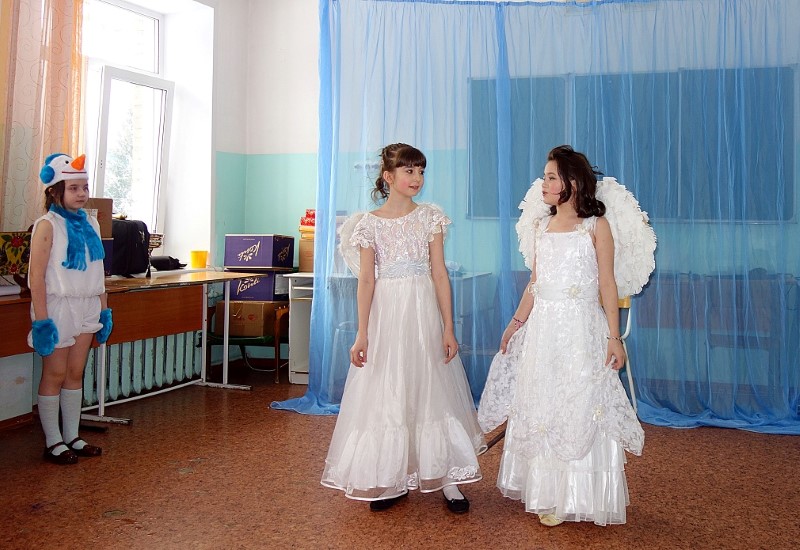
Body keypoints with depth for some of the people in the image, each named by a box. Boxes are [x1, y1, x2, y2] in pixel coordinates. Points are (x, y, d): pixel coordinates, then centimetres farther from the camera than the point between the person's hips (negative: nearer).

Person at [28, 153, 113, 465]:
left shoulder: (90, 223, 9)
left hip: (86, 308, 6)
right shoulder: (48, 225, -10)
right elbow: (36, 276, -14)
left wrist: (104, 310, 11)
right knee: (55, 374, 3)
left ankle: (72, 437, 22)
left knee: (75, 373, 12)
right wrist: (42, 321, -18)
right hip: (58, 306, -6)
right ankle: (53, 443, 13)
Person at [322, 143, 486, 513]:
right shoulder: (369, 224, 1)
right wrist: (362, 334, -4)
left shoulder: (430, 218, 3)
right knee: (386, 395, 6)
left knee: (433, 391, 3)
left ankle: (446, 479, 12)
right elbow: (366, 281, 0)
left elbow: (439, 274, 1)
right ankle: (392, 481, 20)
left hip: (424, 314, 0)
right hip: (386, 315, 0)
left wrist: (448, 329, -3)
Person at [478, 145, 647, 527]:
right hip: (542, 327, 5)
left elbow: (607, 284, -5)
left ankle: (578, 496, 17)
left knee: (580, 409, 2)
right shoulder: (541, 226, 10)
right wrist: (517, 321, 11)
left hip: (581, 329, -5)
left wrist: (614, 336, -9)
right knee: (540, 408, 10)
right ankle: (548, 495, 23)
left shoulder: (596, 226, -4)